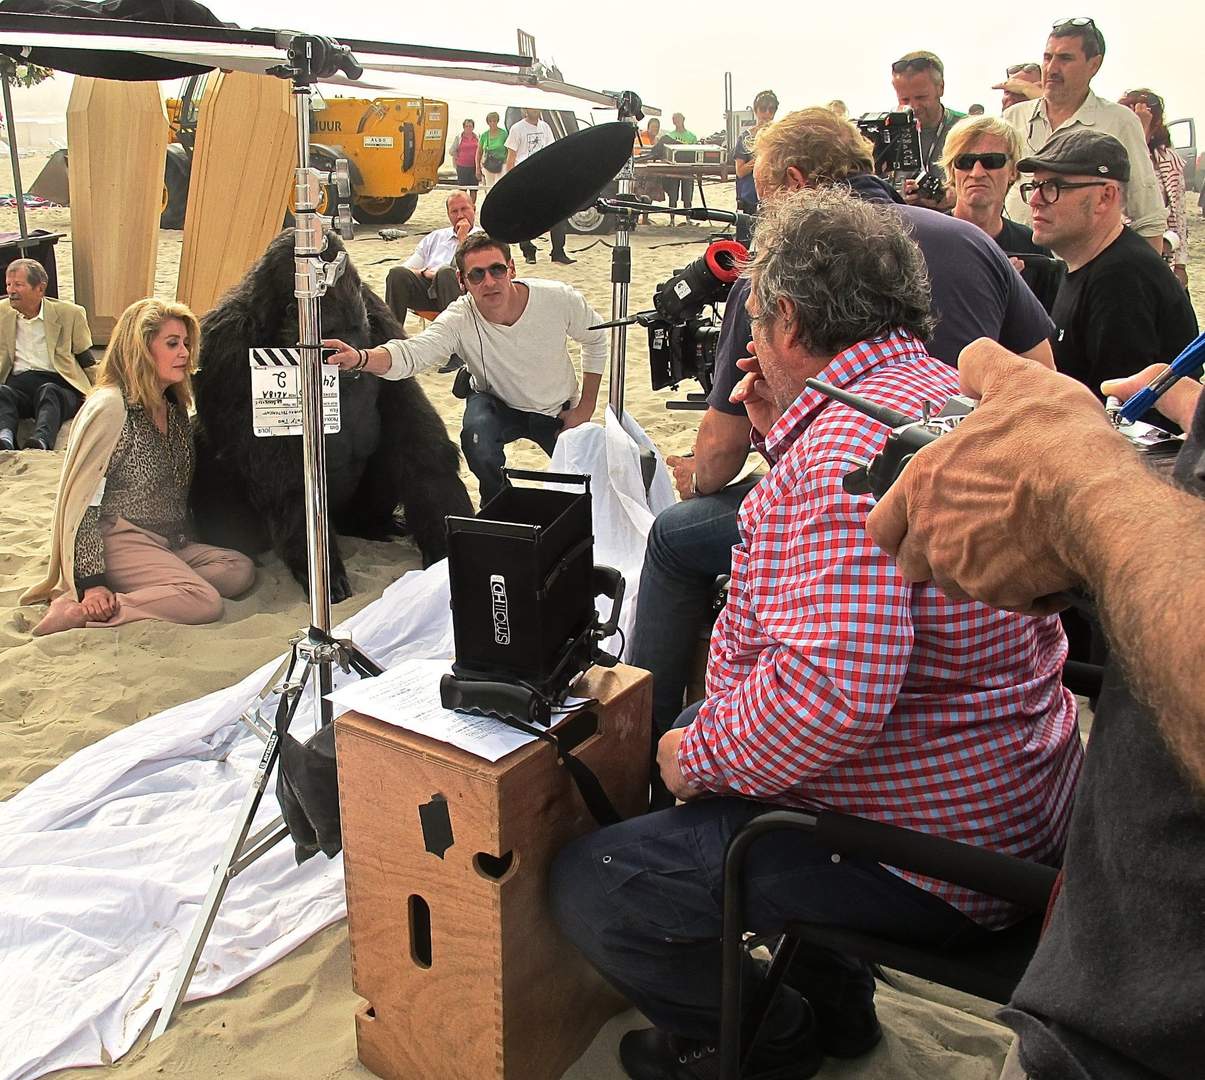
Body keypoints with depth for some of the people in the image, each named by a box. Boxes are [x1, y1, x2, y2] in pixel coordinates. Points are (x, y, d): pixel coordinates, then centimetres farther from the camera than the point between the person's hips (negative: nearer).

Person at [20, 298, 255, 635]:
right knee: (205, 602, -25)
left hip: (170, 543, 9)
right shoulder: (110, 407, -13)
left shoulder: (174, 406, 12)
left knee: (241, 570, -12)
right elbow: (79, 499, -15)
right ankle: (78, 609, -21)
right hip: (120, 541, -9)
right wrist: (91, 582, -19)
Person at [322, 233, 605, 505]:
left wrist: (586, 408, -8)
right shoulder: (459, 320, -29)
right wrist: (360, 358, -66)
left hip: (559, 411, 2)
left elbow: (596, 340, -6)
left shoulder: (558, 299, -25)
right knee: (477, 435, -34)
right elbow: (411, 352, -45)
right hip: (499, 404, -1)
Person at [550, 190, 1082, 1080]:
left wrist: (699, 753, -20)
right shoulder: (948, 390, 6)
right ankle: (831, 988, 33)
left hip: (922, 852, -11)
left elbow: (830, 693, -38)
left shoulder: (849, 446, -28)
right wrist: (785, 439, 11)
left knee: (587, 886, -7)